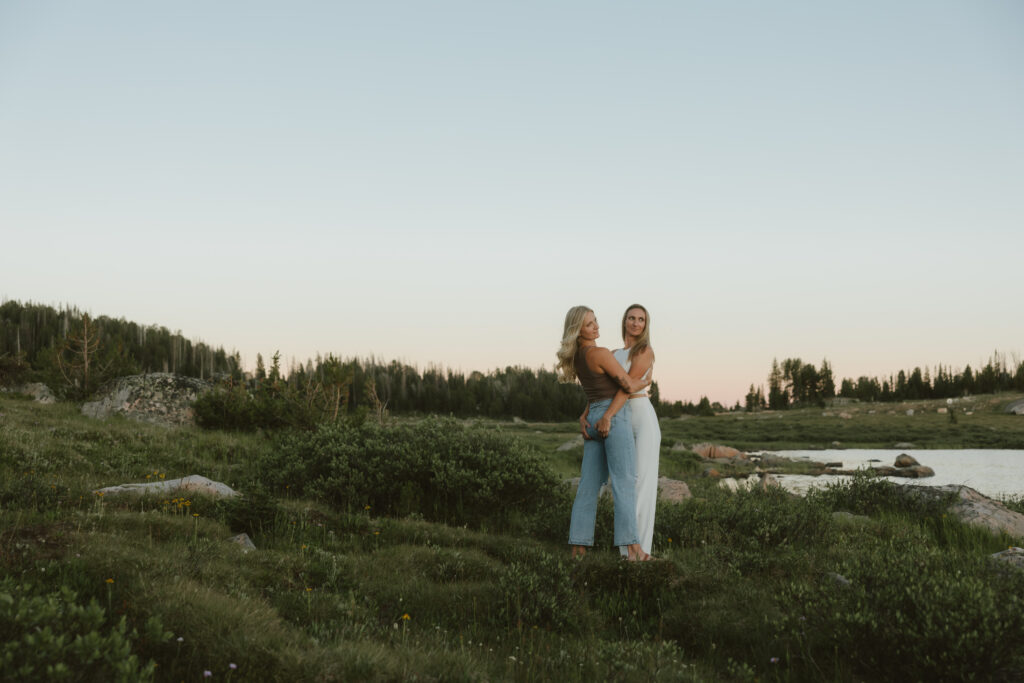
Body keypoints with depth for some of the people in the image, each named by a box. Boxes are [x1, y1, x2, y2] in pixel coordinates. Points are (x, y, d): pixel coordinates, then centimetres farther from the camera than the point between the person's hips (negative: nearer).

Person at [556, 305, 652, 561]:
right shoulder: (600, 353, -12)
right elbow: (629, 386, -9)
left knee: (588, 487, 7)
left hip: (594, 421, 8)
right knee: (625, 483, -13)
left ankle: (578, 548, 6)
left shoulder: (577, 356, 14)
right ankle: (633, 549, -20)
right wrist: (645, 381, 12)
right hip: (614, 418, -8)